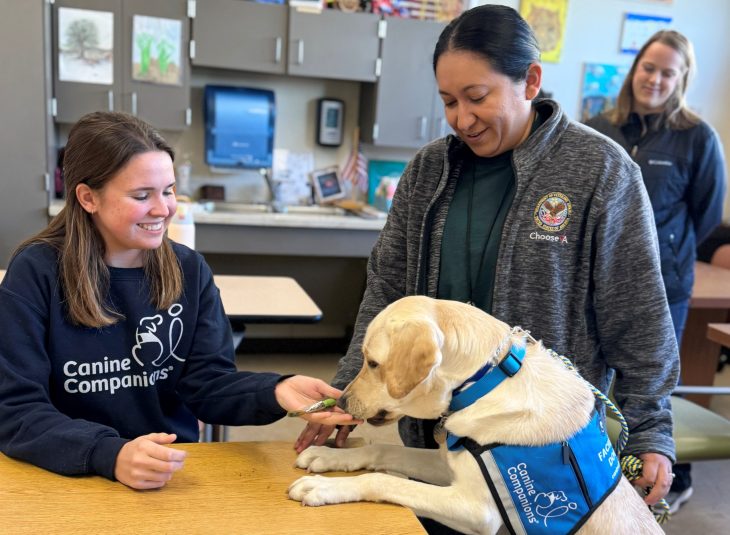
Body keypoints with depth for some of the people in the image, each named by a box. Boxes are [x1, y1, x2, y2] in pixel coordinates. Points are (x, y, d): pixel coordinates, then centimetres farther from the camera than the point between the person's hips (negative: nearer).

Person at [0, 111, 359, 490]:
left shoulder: (190, 270, 3)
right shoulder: (36, 271, -7)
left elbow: (207, 382, -2)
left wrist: (274, 392, -21)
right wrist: (110, 455, -27)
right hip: (69, 477, -1)